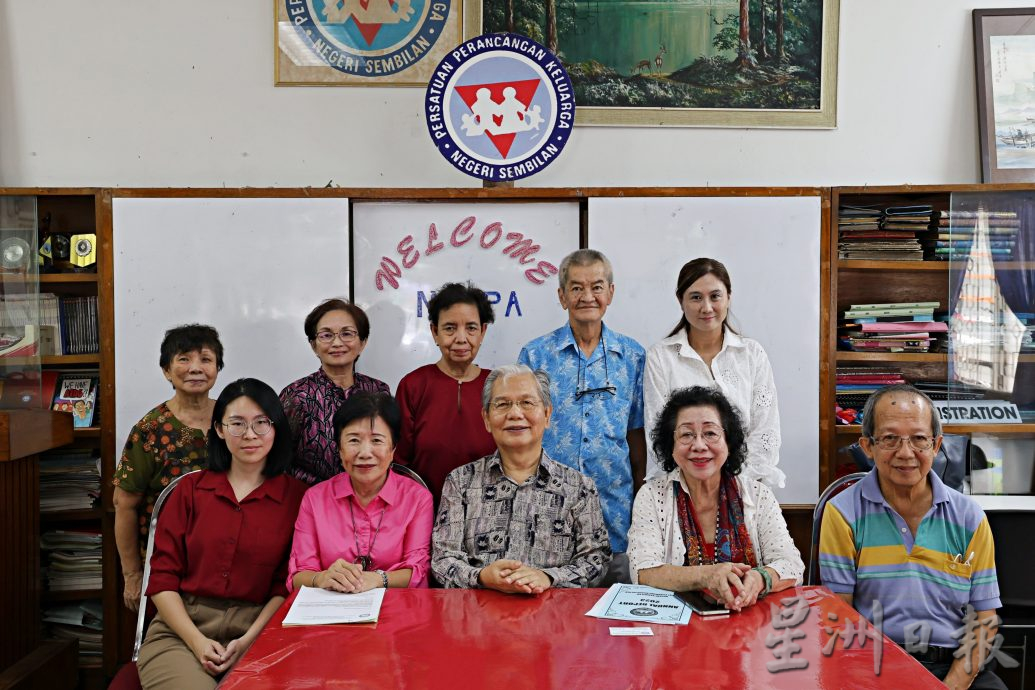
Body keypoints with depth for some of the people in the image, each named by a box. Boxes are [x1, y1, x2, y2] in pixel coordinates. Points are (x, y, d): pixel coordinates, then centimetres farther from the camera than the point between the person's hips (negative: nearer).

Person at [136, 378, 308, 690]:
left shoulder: (296, 497, 4)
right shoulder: (190, 489, 11)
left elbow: (286, 586, 2)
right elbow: (163, 577, 5)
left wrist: (248, 641, -13)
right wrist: (197, 641, -8)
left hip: (257, 632, -1)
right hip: (180, 631, 2)